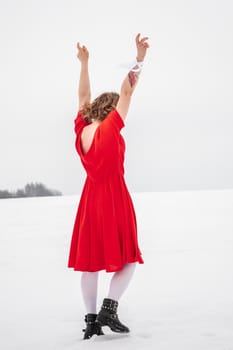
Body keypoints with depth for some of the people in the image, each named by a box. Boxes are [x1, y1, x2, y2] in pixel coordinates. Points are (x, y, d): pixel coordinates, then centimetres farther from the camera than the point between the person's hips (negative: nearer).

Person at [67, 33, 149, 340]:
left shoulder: (81, 129, 1)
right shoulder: (109, 129, -14)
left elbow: (83, 97, 12)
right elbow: (126, 92, -16)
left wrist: (84, 63, 14)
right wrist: (139, 58, -16)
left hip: (90, 199, 6)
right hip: (115, 199, -6)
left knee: (90, 260, 8)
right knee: (128, 259, 5)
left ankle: (91, 320, 9)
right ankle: (108, 310, -6)